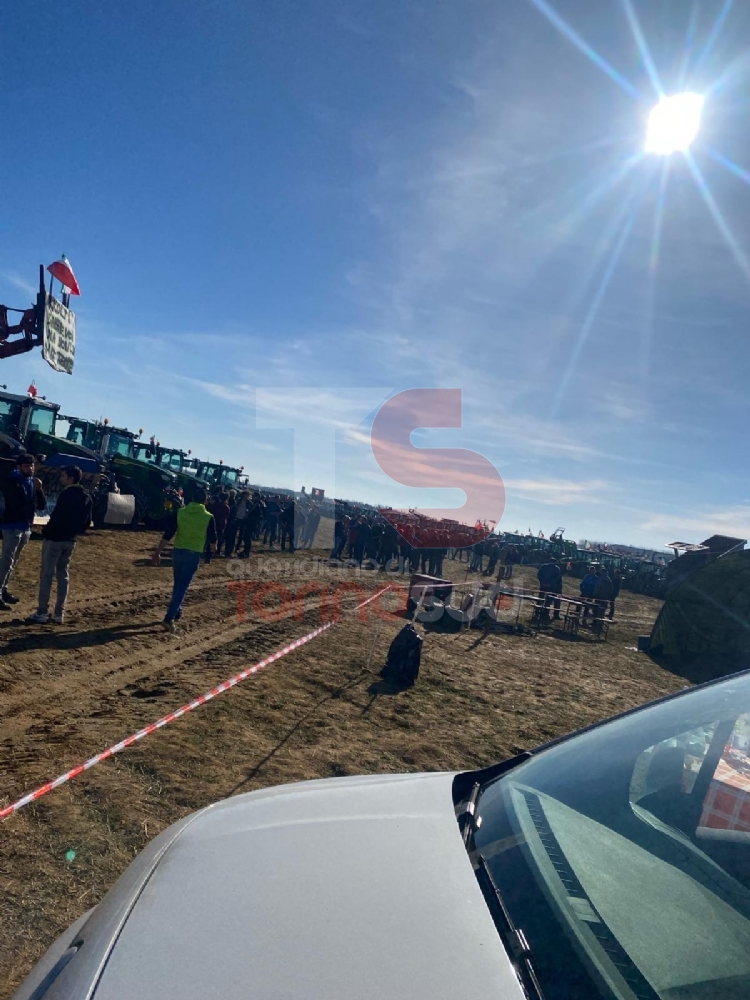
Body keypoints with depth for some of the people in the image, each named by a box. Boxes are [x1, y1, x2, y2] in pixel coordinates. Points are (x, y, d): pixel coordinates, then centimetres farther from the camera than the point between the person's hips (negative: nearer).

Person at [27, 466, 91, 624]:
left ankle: (42, 612, 3)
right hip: (70, 541, 8)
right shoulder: (86, 497, 9)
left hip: (55, 538, -8)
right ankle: (59, 613, 13)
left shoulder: (67, 494, -17)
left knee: (47, 575, 0)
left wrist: (46, 532, -7)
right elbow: (87, 521, 13)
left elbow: (57, 517, -22)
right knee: (63, 575, 11)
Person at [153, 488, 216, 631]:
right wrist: (210, 548, 26)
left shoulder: (180, 512, -2)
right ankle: (169, 618, -8)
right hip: (194, 554, -3)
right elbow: (212, 540, 3)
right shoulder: (208, 517, -6)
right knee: (182, 586, 0)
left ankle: (177, 612, 34)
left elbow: (167, 535, -5)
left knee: (178, 583, 21)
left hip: (178, 551, 3)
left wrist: (158, 552, 0)